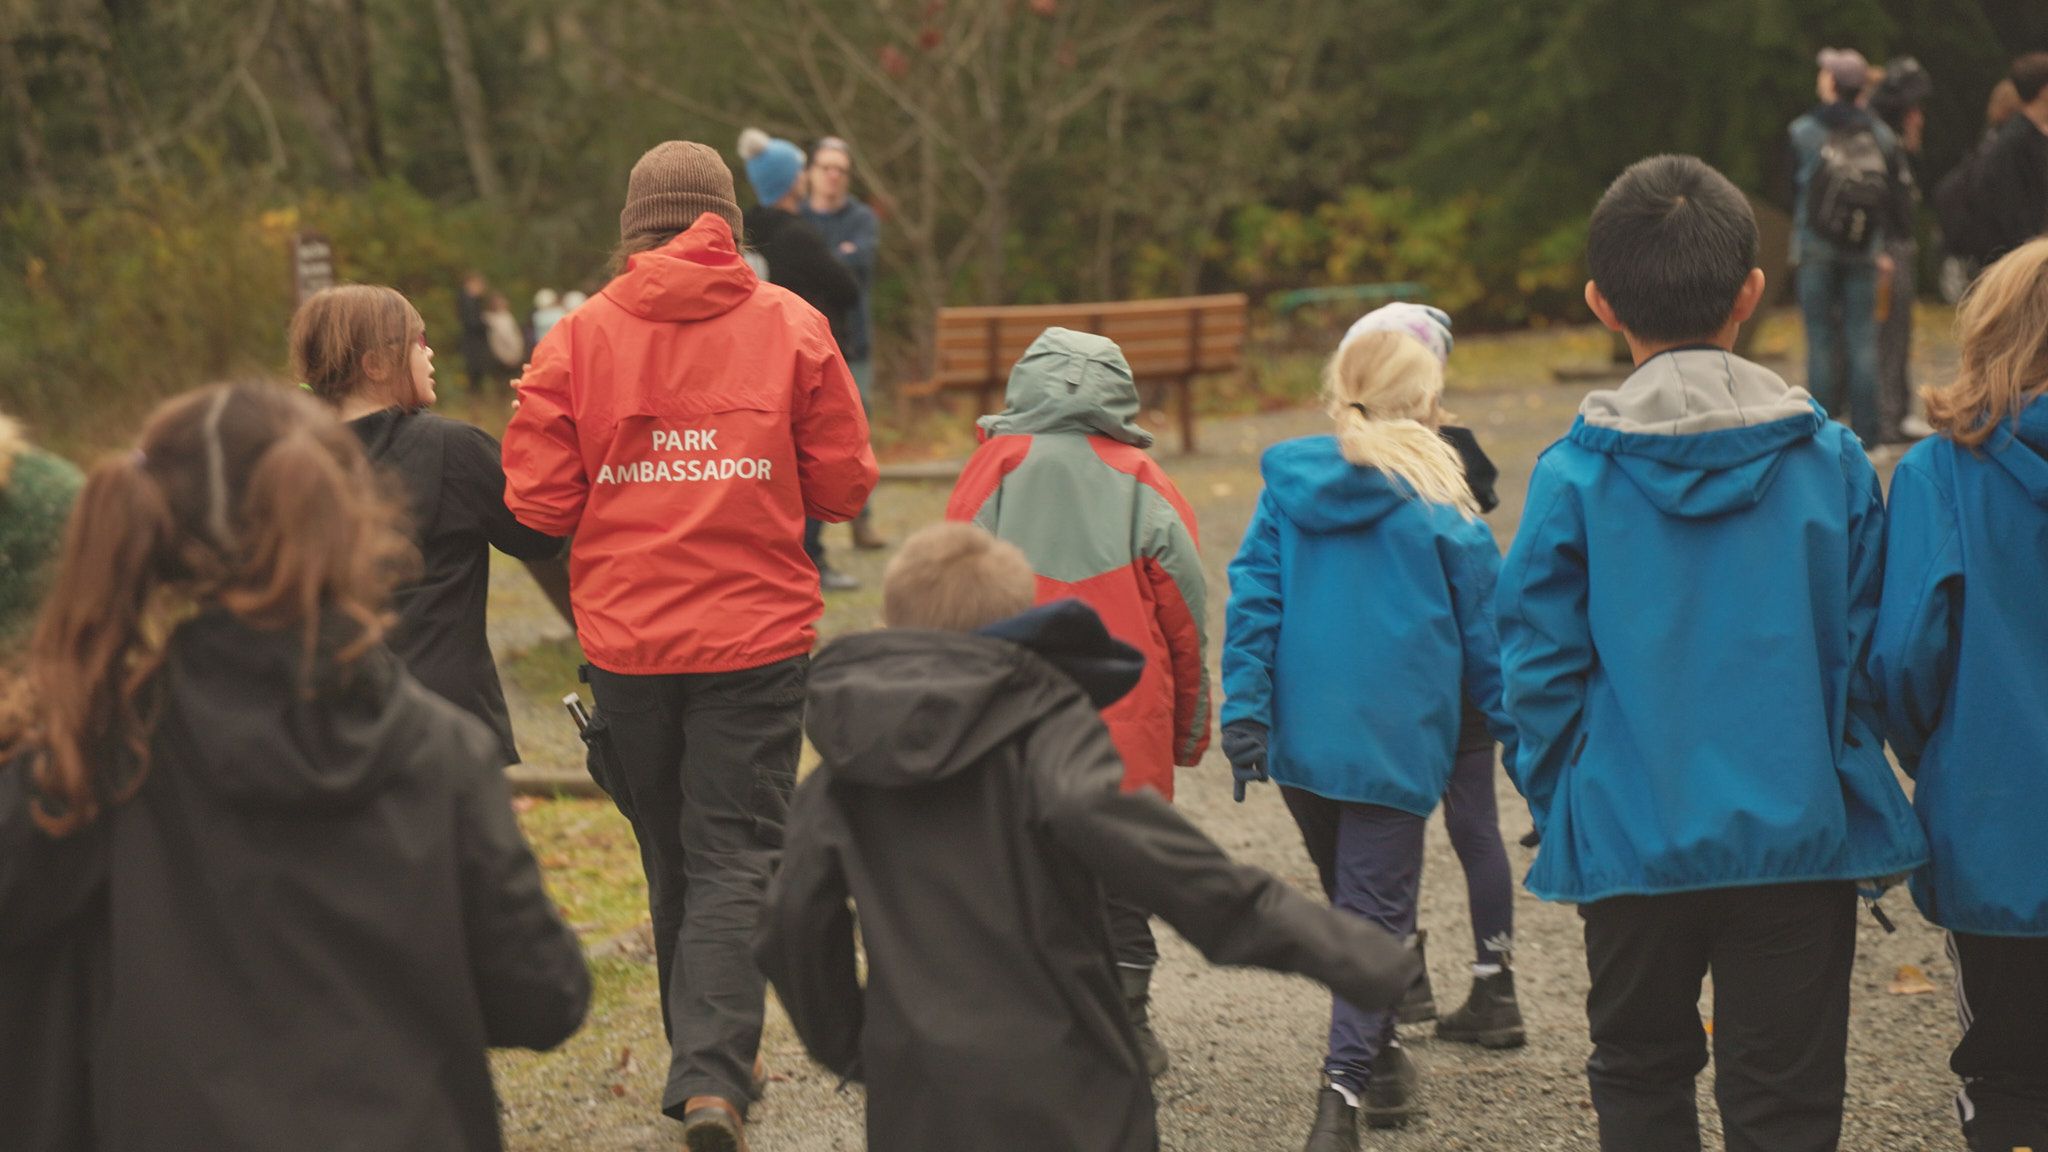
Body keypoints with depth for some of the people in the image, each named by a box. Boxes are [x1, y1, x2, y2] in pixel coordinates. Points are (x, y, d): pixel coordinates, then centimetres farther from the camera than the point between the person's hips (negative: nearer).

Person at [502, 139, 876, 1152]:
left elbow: (538, 502, -4)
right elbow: (844, 485, -1)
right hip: (757, 635, -2)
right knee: (736, 858, 0)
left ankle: (704, 1062, 28)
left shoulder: (579, 337, -2)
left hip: (626, 641, 2)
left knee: (673, 858, 17)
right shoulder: (790, 326, -3)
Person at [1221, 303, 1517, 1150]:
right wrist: (1522, 734, 10)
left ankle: (1378, 1058, 35)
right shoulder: (1439, 506, -5)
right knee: (1376, 911, -1)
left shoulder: (1289, 484, 2)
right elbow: (1485, 636, 1)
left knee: (1349, 899, 21)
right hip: (1397, 742, -4)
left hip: (1301, 738, 4)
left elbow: (1253, 600, -3)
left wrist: (1244, 710, -4)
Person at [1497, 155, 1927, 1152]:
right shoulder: (1830, 460, -4)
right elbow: (1869, 652, 2)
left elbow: (1540, 668, -5)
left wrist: (1559, 805, 11)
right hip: (1800, 835, 0)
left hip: (1631, 837, 0)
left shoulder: (1575, 474, -8)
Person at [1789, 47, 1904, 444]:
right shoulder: (1881, 136, 2)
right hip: (1863, 250, 2)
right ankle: (1866, 432, 5)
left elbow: (1792, 188, 3)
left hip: (1816, 249, -2)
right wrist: (1882, 249, 14)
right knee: (1862, 339, 5)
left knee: (1821, 339, 3)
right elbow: (1892, 194, 6)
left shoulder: (1803, 132, -5)